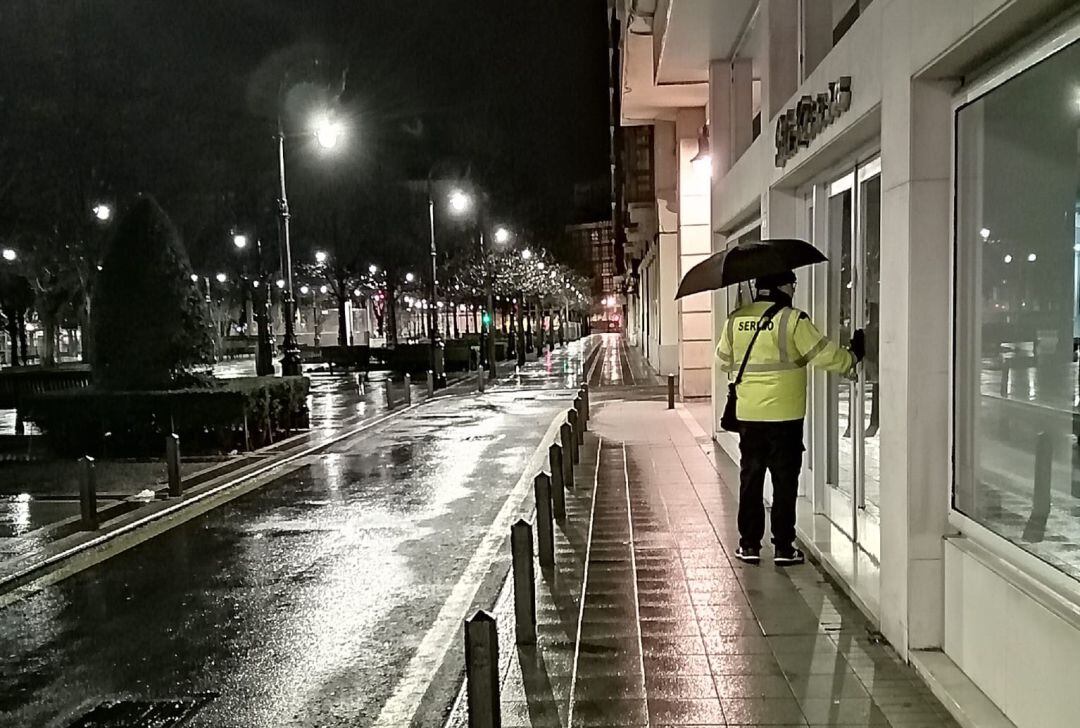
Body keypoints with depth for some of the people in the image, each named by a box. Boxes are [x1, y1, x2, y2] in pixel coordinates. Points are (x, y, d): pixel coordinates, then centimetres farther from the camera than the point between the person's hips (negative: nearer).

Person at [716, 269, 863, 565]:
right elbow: (823, 353, -8)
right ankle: (783, 547, 10)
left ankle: (749, 545, 16)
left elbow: (724, 359, 17)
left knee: (750, 478, 12)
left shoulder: (735, 320, 4)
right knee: (784, 480, 5)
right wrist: (852, 358, 10)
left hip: (748, 415, 4)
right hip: (784, 415, -4)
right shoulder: (792, 319, -11)